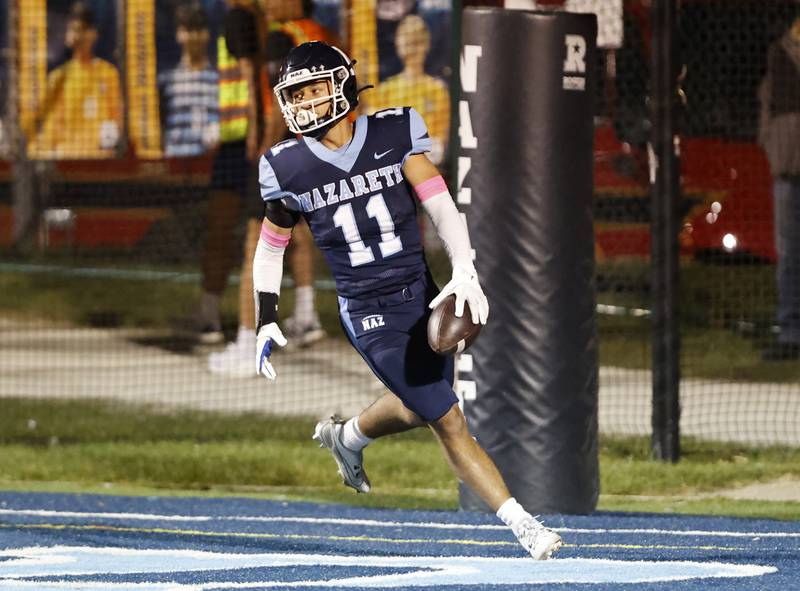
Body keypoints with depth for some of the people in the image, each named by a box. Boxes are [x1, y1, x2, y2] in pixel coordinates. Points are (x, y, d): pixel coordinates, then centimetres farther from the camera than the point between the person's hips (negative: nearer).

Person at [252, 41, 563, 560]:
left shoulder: (393, 134, -4)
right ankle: (523, 525, -3)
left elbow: (439, 201, -10)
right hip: (370, 315, -3)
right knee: (450, 423, -6)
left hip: (423, 296, 3)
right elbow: (271, 247, 8)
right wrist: (267, 322, 2)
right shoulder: (290, 169, -4)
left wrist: (464, 270, -23)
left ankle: (346, 438, 44)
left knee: (421, 409, 11)